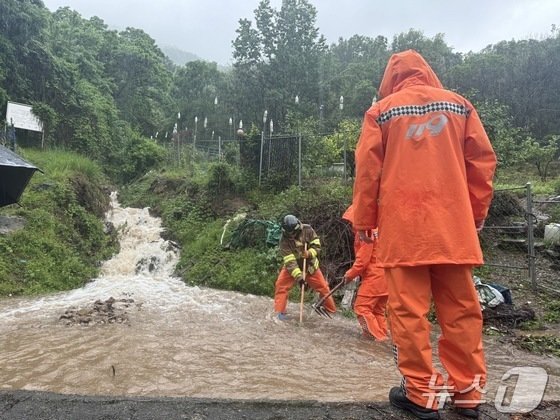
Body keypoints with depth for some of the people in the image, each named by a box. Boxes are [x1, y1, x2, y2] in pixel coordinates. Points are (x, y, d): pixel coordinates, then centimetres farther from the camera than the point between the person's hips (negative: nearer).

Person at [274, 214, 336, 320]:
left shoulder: (307, 230, -19)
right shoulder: (284, 241, -24)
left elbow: (317, 245, -10)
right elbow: (290, 261, -28)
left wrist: (309, 253, -31)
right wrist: (298, 276, -37)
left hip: (310, 266, 1)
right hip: (291, 267, -1)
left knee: (323, 287, 4)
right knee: (281, 286, -17)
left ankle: (332, 310, 23)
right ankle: (280, 311, -5)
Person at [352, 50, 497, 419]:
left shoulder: (381, 110, 6)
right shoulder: (459, 105, 13)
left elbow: (367, 169, 0)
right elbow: (483, 160, 9)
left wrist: (364, 220, 6)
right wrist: (477, 212, 17)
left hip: (403, 227, -3)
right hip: (453, 226, 3)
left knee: (409, 309, 2)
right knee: (461, 309, 10)